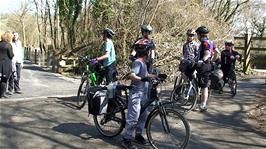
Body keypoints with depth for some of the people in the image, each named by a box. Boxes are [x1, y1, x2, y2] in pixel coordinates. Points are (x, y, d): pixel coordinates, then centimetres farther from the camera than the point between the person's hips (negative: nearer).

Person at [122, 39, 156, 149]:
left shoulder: (143, 62, 14)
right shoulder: (138, 62, -16)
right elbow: (132, 76, -29)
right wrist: (142, 79, -44)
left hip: (143, 94, 10)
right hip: (136, 94, -10)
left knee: (143, 116, 17)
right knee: (133, 118, -5)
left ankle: (138, 135, 32)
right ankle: (126, 140, 4)